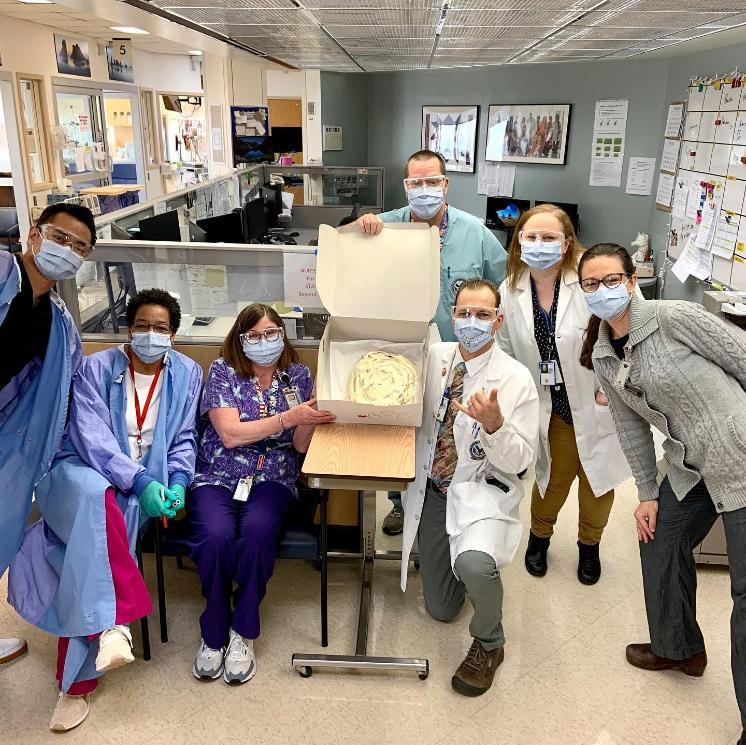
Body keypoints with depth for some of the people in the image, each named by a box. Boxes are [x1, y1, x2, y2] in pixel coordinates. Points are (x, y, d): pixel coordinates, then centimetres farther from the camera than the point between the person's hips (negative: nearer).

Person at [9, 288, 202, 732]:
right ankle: (118, 621, -36)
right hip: (82, 472, -1)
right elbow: (92, 438, -14)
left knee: (91, 557, -25)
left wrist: (178, 483, -12)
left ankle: (78, 682, -19)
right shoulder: (97, 368, -3)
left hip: (146, 486, 2)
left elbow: (184, 440, 7)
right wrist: (139, 481, -26)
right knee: (97, 496, -39)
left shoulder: (187, 373, 6)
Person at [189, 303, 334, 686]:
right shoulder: (222, 371, 1)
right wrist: (288, 417, -20)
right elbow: (230, 434, -11)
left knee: (257, 530, -31)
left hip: (271, 480, 1)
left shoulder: (298, 375, 7)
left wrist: (310, 419, -21)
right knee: (216, 535, -30)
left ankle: (242, 633, -11)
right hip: (218, 478, 0)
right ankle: (214, 634, -6)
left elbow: (300, 445, 2)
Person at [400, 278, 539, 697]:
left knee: (474, 564, -36)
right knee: (441, 608, 12)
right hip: (431, 490, 4)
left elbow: (520, 462, -13)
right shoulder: (435, 357, 0)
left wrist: (493, 423, -32)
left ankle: (488, 644, -4)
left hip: (481, 491, -4)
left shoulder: (516, 378, -12)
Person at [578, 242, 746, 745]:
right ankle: (679, 648, 43)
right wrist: (648, 493, 11)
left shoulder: (674, 318, -19)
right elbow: (632, 426, 10)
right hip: (690, 468, 7)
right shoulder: (602, 356, 2)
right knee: (660, 544, 17)